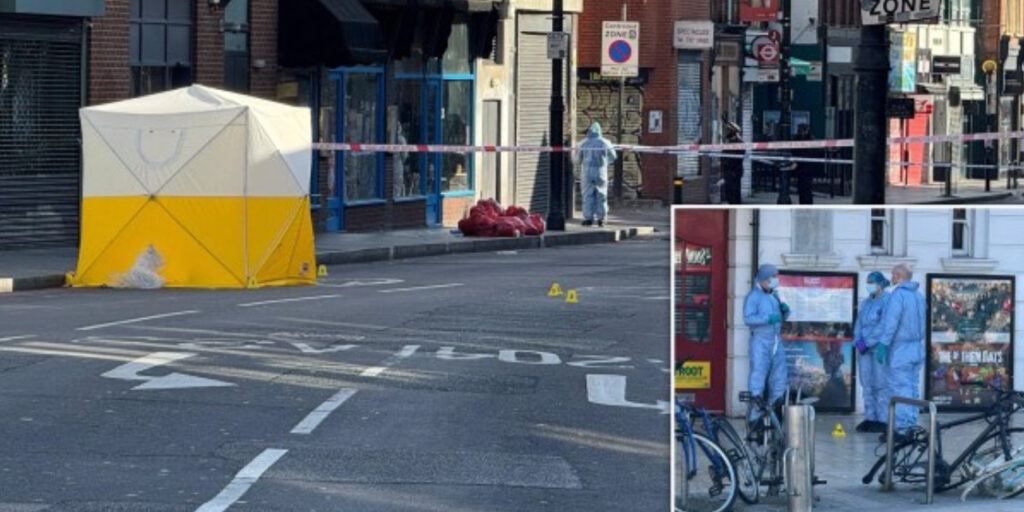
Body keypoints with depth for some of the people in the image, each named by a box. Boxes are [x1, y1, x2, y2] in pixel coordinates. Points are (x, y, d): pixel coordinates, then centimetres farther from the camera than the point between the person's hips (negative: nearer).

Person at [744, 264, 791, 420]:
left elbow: (781, 319, 23)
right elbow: (748, 318, -18)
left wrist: (785, 310, 1)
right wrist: (767, 318, -27)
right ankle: (755, 416, -5)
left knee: (779, 380, 8)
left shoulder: (774, 295, 17)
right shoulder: (753, 296, -6)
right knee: (758, 378, -7)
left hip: (777, 342, 8)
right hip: (760, 342, -8)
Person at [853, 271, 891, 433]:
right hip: (864, 349, 8)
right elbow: (859, 323, 16)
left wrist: (867, 343, -16)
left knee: (881, 385, -7)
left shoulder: (887, 301, -8)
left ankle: (883, 420, -4)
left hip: (880, 348, -8)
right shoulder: (866, 302, 16)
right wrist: (858, 341, -1)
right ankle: (870, 418, 13)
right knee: (867, 385, 8)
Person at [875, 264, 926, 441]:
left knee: (900, 389, -6)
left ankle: (901, 428, -7)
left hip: (900, 351, -8)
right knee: (912, 389, 12)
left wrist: (882, 345, -21)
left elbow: (891, 323, -21)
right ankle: (911, 425, 15)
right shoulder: (919, 296, 10)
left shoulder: (898, 295, -15)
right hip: (917, 349, 8)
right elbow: (921, 323, 13)